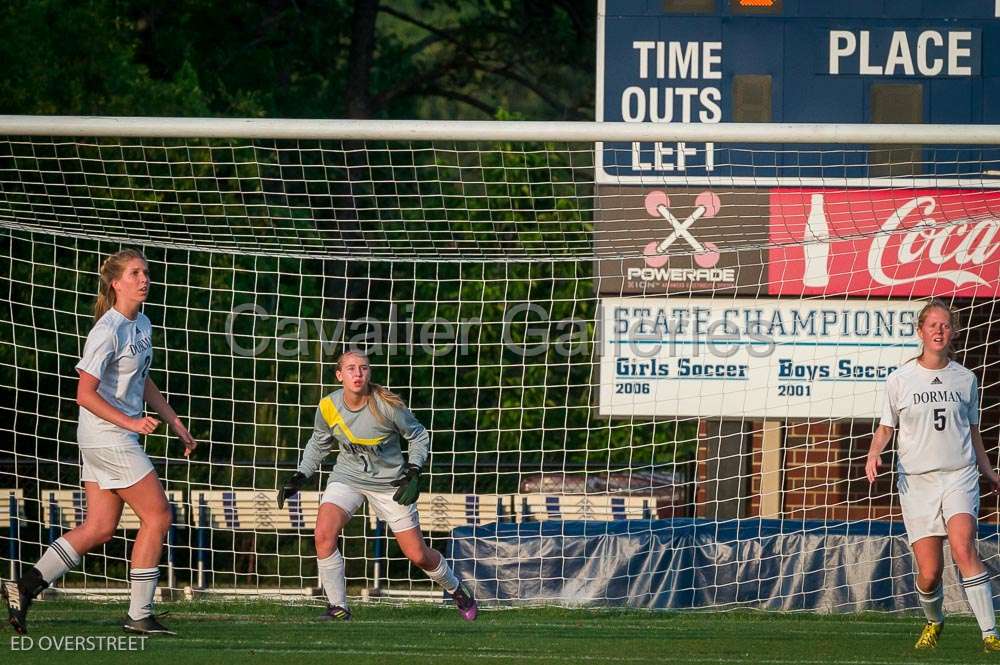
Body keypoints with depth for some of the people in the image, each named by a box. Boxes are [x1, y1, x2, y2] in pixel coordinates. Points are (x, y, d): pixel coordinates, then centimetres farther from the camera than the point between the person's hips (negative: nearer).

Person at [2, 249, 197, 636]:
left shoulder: (142, 325, 11)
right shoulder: (107, 332, -17)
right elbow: (85, 394, -20)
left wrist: (175, 423, 22)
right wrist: (130, 423, -24)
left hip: (116, 437, 9)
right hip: (107, 438, -9)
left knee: (100, 529, 7)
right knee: (157, 516, -4)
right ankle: (139, 615, 2)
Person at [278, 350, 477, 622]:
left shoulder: (388, 406, -21)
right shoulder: (328, 407, -13)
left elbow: (419, 436, -5)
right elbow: (319, 443, 8)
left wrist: (413, 473, -16)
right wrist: (299, 478, 0)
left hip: (389, 482, -2)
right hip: (347, 477, 2)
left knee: (418, 555, 4)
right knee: (324, 534, -24)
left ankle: (455, 589, 35)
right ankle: (338, 607, -12)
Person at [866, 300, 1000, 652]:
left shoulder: (965, 379, 8)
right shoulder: (900, 380, 3)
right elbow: (886, 426, 11)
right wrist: (874, 454, -8)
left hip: (959, 476, 0)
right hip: (916, 479, 0)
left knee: (963, 547, -25)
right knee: (929, 573, -4)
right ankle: (934, 622, 29)